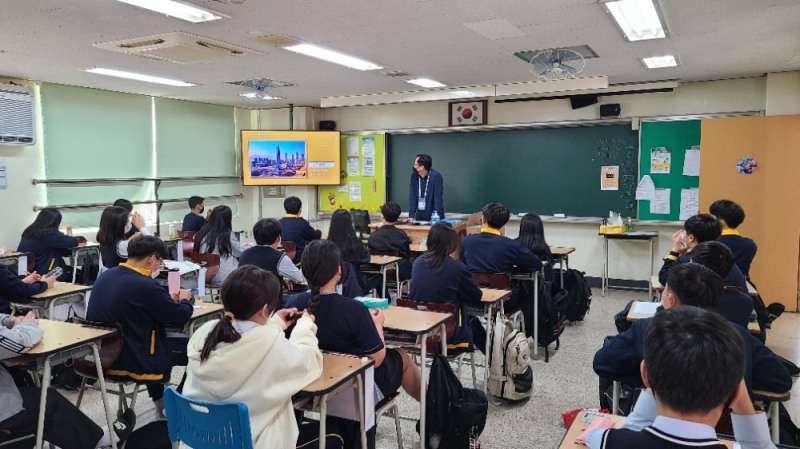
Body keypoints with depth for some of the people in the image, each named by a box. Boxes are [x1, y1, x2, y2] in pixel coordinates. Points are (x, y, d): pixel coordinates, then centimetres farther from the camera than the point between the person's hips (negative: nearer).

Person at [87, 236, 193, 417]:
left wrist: (168, 299, 14)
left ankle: (160, 401, 41)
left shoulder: (104, 277, 0)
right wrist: (184, 300, 8)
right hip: (133, 362, -8)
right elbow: (180, 316, -13)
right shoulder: (146, 285, -25)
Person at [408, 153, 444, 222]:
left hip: (433, 218, -4)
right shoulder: (414, 176, -1)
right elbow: (412, 197, -3)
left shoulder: (436, 176, -16)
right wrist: (411, 216, -11)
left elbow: (438, 199, -20)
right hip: (419, 218, 4)